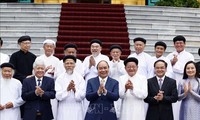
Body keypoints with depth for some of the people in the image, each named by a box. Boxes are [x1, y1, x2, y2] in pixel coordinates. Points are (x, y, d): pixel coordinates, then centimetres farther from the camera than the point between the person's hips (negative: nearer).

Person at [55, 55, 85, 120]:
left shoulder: (80, 77, 2)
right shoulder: (60, 78, 2)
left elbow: (82, 96, -2)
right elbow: (58, 96, -5)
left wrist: (75, 90, -20)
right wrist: (67, 89, -19)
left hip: (77, 110, 0)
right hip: (64, 110, 0)